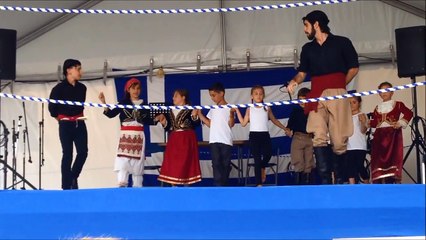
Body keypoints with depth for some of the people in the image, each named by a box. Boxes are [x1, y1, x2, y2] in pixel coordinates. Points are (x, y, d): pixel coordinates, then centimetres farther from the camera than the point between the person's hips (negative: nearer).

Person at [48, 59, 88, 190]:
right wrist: (60, 118, 11)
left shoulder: (82, 88, 7)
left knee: (83, 151, -5)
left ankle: (73, 177, 17)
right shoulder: (59, 88, -9)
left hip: (79, 124, 5)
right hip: (66, 125, -5)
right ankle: (66, 186, 1)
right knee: (67, 154, -3)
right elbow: (52, 107, -1)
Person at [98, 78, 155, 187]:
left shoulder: (144, 105, 12)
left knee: (138, 161, 3)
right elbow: (111, 114, -6)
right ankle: (122, 185, -22)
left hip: (139, 137, 2)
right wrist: (103, 103, -18)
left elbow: (148, 121, 16)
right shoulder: (123, 103, 5)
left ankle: (137, 187, 8)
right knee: (123, 159, -16)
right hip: (126, 136, -2)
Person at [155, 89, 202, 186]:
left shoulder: (190, 109, -4)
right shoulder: (171, 111, 13)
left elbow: (195, 124, -12)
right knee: (172, 163, 3)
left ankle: (186, 184, 3)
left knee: (185, 162, -3)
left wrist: (195, 116, -29)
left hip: (186, 140, -5)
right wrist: (163, 122, -7)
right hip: (173, 140, 6)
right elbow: (169, 127, 11)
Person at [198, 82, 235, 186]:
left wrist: (231, 114, -26)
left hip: (226, 140, -4)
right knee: (216, 163, -3)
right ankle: (218, 185, -6)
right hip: (214, 140, 4)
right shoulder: (213, 109, 15)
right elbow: (209, 124, 16)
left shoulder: (229, 108, -2)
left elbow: (231, 124, -9)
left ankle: (224, 184, 12)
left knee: (226, 163, 3)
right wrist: (200, 114, 11)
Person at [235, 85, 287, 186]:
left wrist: (284, 128, 20)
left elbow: (274, 120, 19)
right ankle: (258, 183, 0)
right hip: (254, 135, -1)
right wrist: (237, 111, 1)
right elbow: (243, 123, 5)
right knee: (257, 159, -3)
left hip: (265, 135, 2)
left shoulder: (267, 108, 8)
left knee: (268, 153, -16)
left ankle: (263, 168, 20)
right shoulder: (250, 109, 5)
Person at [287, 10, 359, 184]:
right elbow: (302, 72, 15)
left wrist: (340, 85, 1)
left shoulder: (341, 42, 10)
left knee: (338, 140, -7)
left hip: (337, 95, -3)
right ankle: (325, 181, -16)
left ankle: (340, 179, 8)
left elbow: (354, 67, 11)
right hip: (316, 97, 3)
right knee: (319, 138, -13)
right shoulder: (307, 48, 22)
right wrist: (294, 81, -7)